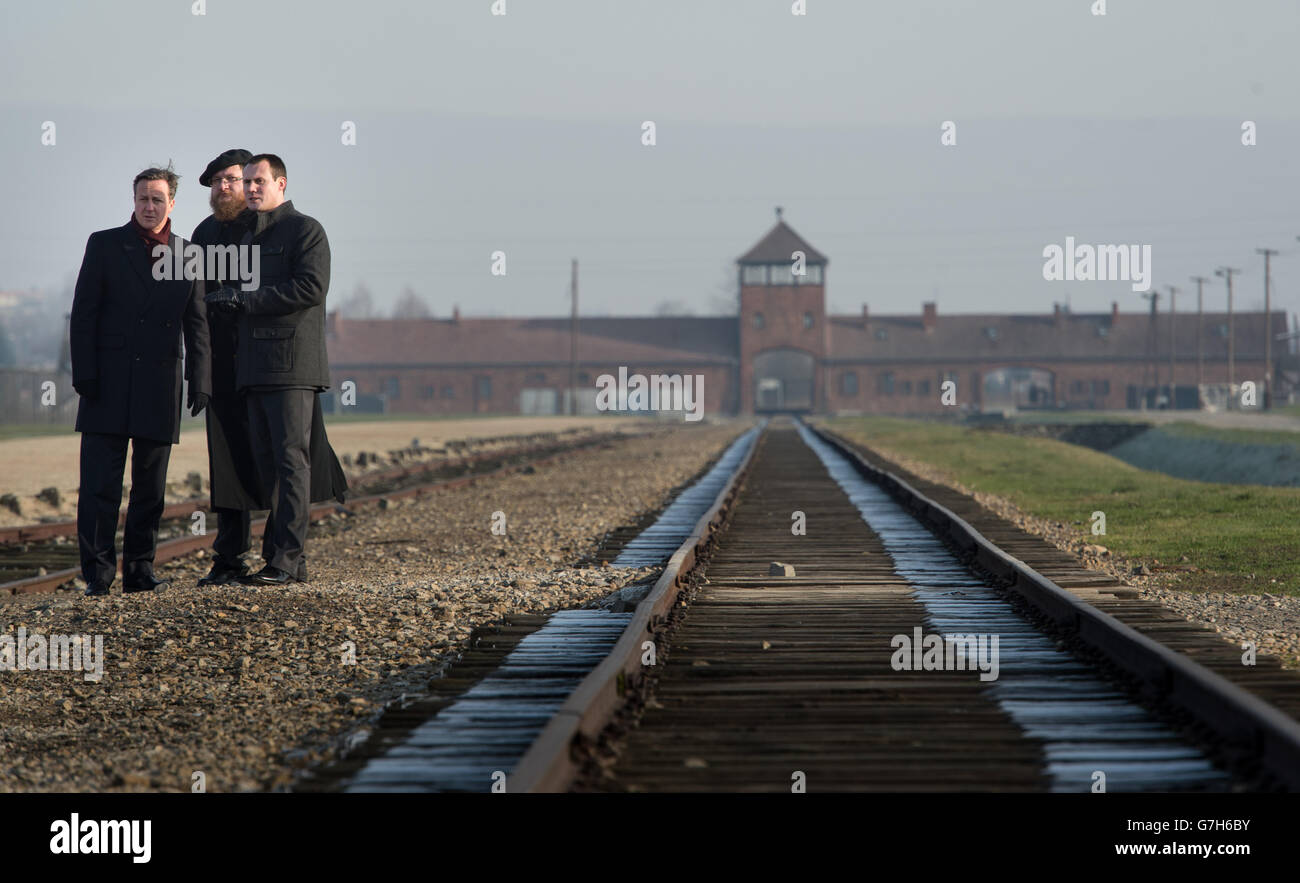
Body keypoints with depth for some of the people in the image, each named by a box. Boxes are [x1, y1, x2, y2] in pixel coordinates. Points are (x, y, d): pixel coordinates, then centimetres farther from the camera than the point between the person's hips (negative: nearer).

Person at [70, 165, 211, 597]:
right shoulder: (104, 245, 5)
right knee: (100, 483, -6)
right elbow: (83, 314, 2)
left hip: (160, 385, 2)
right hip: (109, 381, -2)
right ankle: (98, 572, -3)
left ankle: (139, 569, 12)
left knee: (151, 486, 5)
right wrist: (84, 375, -7)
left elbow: (197, 326, 9)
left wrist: (200, 381, 0)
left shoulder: (188, 254, 9)